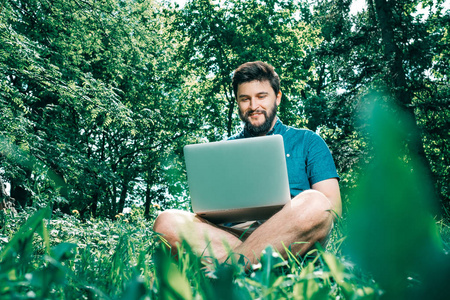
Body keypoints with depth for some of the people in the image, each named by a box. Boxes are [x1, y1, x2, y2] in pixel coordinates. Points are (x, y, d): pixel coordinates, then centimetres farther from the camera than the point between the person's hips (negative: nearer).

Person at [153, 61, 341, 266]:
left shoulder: (307, 141, 20)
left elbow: (332, 206, 9)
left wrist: (293, 214, -13)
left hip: (292, 237, -1)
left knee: (313, 202, -36)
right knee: (167, 221, -24)